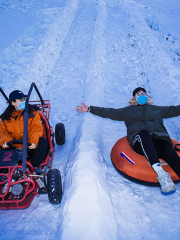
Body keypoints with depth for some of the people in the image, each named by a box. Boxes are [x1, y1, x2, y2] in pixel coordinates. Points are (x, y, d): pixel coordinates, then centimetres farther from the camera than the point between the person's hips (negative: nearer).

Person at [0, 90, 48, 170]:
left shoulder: (32, 112, 0)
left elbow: (37, 128, -9)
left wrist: (33, 141, -27)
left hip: (30, 146, -2)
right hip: (14, 147, 2)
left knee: (43, 141, -30)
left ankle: (34, 167, -27)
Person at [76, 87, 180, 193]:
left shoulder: (157, 109, 33)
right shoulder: (127, 111, 28)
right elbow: (109, 112, 23)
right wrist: (90, 109, 17)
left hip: (160, 139, 3)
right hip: (140, 142, -2)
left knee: (171, 154, -30)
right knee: (144, 132, -38)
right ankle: (160, 172, -49)